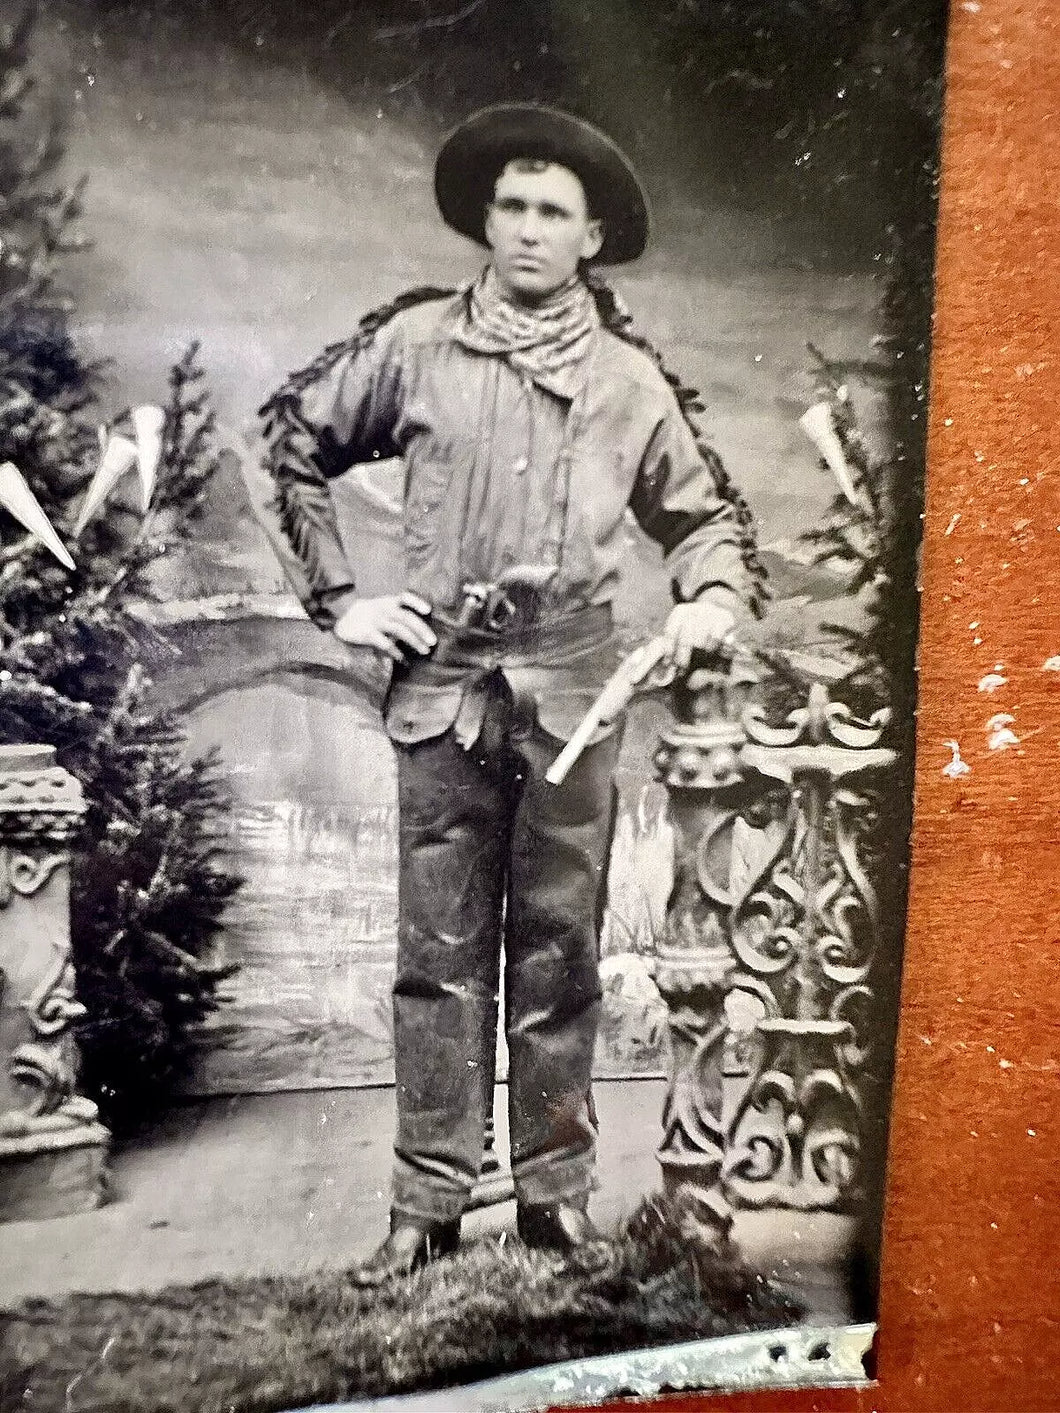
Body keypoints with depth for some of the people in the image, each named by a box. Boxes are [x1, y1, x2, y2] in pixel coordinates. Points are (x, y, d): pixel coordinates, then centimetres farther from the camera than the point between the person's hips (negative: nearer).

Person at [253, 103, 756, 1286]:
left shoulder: (630, 380, 12)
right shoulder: (415, 342, 8)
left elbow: (702, 513, 20)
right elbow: (291, 442, 15)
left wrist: (711, 596, -1)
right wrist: (337, 598, 6)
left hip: (573, 695, 1)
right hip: (442, 685, 0)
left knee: (559, 955, 8)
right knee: (441, 956, 4)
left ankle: (556, 1191, 24)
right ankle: (427, 1204, 19)